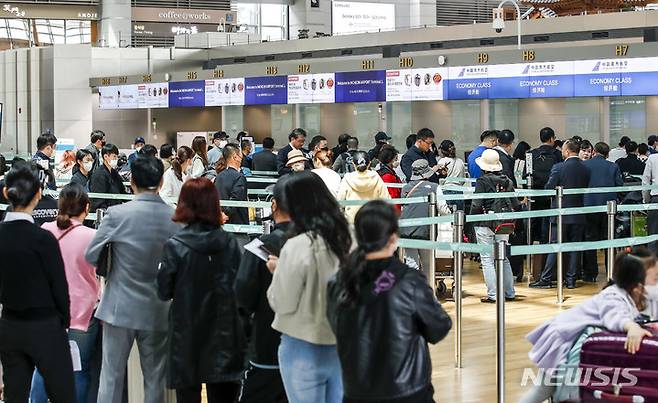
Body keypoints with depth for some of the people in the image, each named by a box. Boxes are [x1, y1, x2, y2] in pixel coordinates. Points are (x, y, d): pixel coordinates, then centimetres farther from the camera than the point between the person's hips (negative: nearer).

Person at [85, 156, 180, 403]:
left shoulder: (117, 214, -12)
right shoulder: (175, 218, -8)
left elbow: (91, 257, -6)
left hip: (120, 307, -1)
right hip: (158, 311, 1)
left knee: (112, 376, 8)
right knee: (155, 380, 11)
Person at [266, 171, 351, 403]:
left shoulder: (297, 247, -20)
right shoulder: (344, 239, -1)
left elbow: (282, 303, -14)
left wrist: (278, 271, 3)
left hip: (305, 349, -6)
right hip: (341, 343, 6)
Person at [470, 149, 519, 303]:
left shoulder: (482, 181, -12)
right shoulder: (507, 181, 4)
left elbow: (477, 205, -16)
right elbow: (515, 205, 4)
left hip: (485, 224, -5)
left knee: (487, 260, 1)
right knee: (503, 258, 14)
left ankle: (492, 294, -2)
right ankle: (509, 293, 15)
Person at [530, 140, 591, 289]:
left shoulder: (558, 168, -12)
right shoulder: (586, 169, 2)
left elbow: (549, 188, -10)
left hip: (561, 214, -4)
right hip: (579, 215, 4)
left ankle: (546, 279, 2)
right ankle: (571, 280, 9)